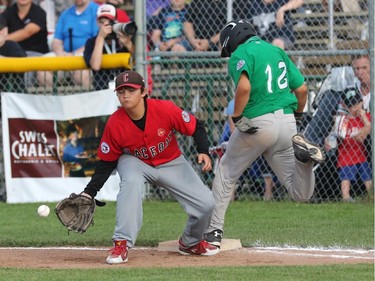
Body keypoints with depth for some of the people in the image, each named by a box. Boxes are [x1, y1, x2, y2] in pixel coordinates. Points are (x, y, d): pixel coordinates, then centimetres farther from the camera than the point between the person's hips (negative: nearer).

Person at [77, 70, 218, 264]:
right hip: (134, 162, -2)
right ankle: (121, 245, -34)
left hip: (171, 163, 2)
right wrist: (89, 193, -20)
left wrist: (203, 152, -29)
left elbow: (196, 127, -12)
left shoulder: (165, 109, -26)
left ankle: (191, 243, 25)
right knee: (131, 182, -39)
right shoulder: (114, 124, -23)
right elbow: (106, 163, -11)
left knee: (206, 203, -8)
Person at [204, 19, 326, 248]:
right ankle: (303, 152, -18)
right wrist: (298, 115, 29)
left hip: (257, 123, -5)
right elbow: (302, 88, 14)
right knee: (301, 194, 9)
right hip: (287, 122, 5)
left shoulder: (241, 54, -3)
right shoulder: (277, 51, 17)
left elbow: (244, 87, -23)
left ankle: (214, 232, 14)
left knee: (226, 173, 17)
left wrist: (237, 117, -12)